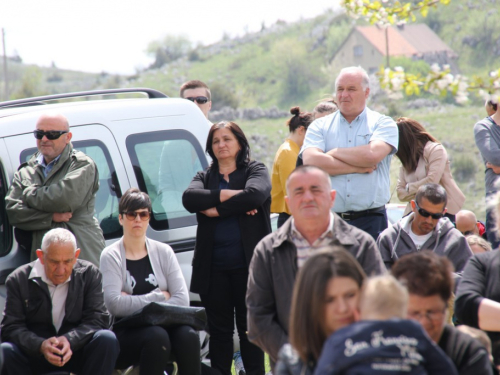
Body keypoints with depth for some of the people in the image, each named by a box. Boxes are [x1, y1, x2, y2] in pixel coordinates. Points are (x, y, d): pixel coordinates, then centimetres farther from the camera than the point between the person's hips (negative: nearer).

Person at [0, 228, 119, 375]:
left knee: (107, 340, -28)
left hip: (77, 351, 1)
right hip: (34, 354, -1)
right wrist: (40, 345, -31)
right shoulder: (19, 280, -4)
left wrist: (70, 340, -30)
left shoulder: (89, 274, -2)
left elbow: (98, 319, -9)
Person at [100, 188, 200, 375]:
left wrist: (133, 303, -11)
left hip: (163, 326, 3)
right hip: (125, 335, -3)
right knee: (156, 336, -35)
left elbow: (182, 299, -2)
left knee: (188, 335, -29)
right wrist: (159, 297, -7)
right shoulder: (111, 256, 2)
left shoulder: (163, 252, 11)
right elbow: (114, 305, -14)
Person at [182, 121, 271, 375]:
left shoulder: (255, 171, 6)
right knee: (219, 330, 7)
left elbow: (254, 195, -17)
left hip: (247, 264, -3)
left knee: (250, 327, 1)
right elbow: (189, 198, -7)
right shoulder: (204, 178, 15)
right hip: (214, 266, 3)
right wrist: (227, 195, -15)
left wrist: (216, 210, -12)